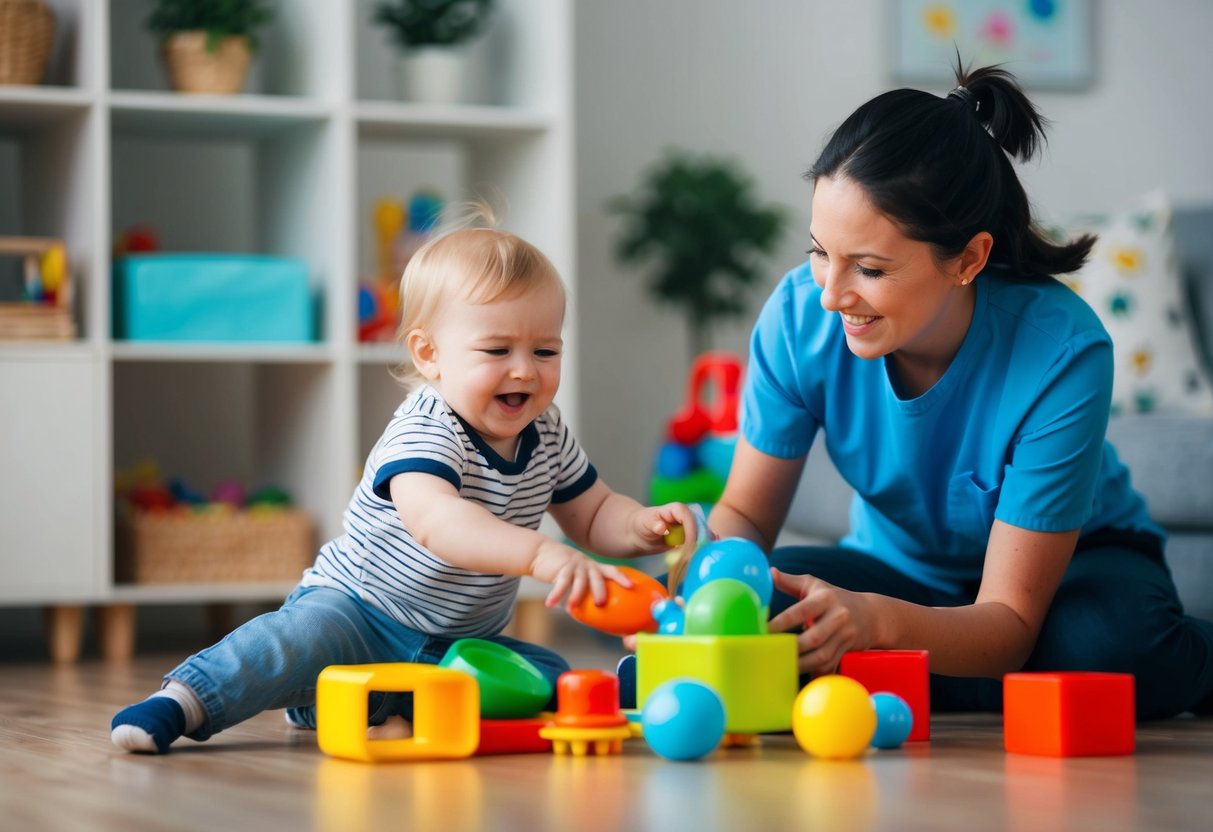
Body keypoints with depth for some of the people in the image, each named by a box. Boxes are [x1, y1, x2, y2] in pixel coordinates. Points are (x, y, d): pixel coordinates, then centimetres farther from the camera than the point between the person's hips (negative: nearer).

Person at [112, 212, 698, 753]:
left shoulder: (546, 434, 1)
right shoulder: (424, 432, -23)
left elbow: (593, 516, 14)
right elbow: (433, 519, -44)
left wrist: (643, 526, -11)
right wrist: (541, 554, -58)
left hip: (462, 641, 7)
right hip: (358, 614, -7)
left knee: (553, 681, -15)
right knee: (302, 637, -35)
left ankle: (400, 712, -19)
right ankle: (182, 700, -33)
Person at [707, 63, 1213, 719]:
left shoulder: (1062, 353, -32)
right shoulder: (801, 315, -22)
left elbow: (1009, 626, -29)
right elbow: (746, 512, -9)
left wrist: (877, 621, -50)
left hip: (1073, 566, -3)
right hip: (898, 568, 3)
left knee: (1103, 647, -39)